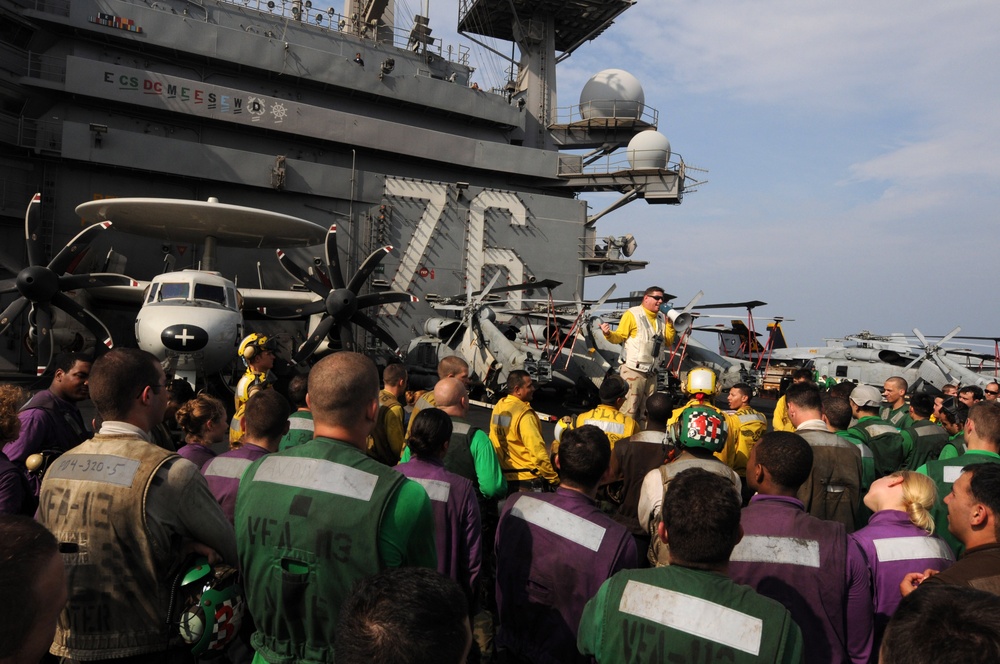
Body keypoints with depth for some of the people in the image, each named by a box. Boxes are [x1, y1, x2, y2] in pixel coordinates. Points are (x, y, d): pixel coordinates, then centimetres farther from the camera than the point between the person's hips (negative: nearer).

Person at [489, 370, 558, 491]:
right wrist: (554, 479, -16)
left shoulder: (498, 407, 4)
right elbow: (538, 450, -23)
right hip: (528, 480, -8)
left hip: (504, 478, 8)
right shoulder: (524, 414, -20)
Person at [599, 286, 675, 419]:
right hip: (633, 370, -7)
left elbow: (668, 342, 14)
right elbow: (619, 336, -8)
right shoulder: (632, 314, -3)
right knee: (628, 411, -9)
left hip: (651, 373, 7)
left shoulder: (661, 318, 15)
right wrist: (608, 334, -28)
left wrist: (669, 322, 5)